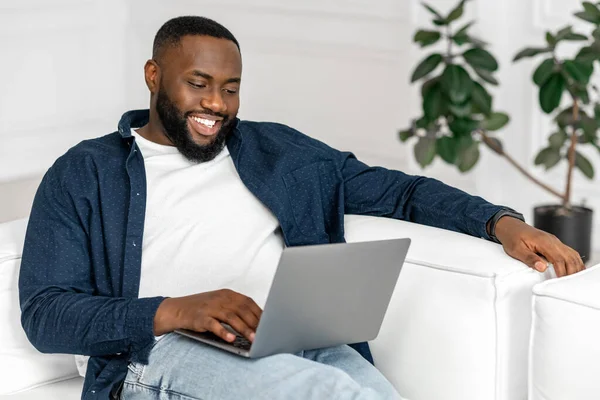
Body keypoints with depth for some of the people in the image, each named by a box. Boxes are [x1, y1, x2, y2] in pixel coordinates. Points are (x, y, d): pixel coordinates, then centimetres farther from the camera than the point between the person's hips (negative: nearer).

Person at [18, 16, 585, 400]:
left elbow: (392, 190, 26)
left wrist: (502, 222, 8)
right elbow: (44, 313, 3)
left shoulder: (278, 150, 25)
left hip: (304, 346, 4)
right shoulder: (84, 173, 14)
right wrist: (175, 311, -14)